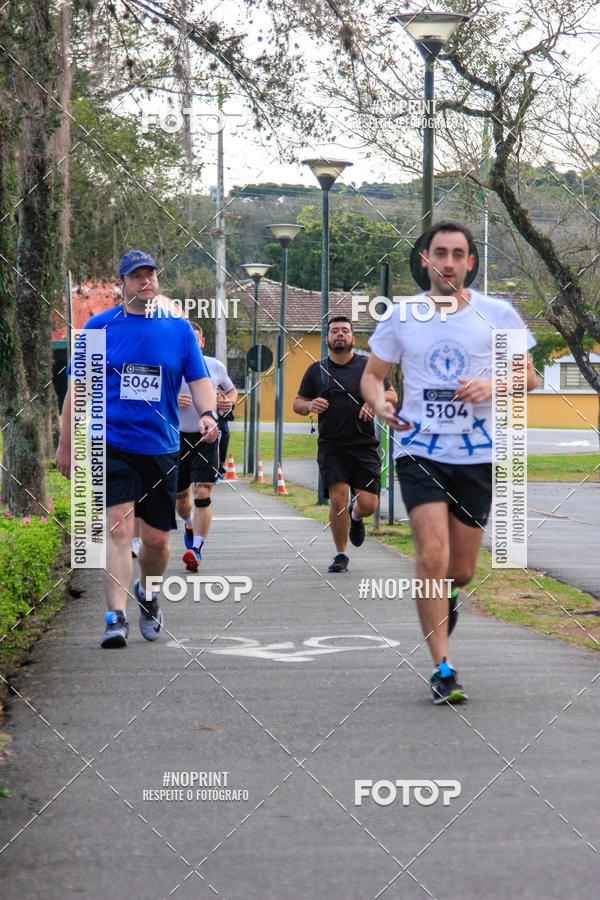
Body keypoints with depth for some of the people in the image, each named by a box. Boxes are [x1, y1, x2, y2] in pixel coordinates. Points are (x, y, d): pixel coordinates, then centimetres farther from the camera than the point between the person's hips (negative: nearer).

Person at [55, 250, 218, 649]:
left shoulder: (179, 328, 6)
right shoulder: (100, 326, 3)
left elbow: (200, 380, 7)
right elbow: (79, 387, 8)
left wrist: (208, 414, -15)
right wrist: (66, 444, 7)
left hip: (161, 447, 2)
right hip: (111, 444, -2)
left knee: (157, 539, 6)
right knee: (118, 526, -17)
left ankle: (147, 593, 36)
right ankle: (117, 618, -18)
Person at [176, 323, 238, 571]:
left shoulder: (215, 367, 4)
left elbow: (231, 390, 22)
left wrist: (228, 403, -1)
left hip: (207, 438, -1)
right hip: (178, 437, 1)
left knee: (202, 494, -14)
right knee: (180, 495, 13)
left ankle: (196, 549, -17)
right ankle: (189, 524, 46)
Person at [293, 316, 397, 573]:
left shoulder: (368, 366, 7)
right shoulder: (316, 370, 10)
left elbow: (392, 395, 8)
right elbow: (297, 404, 14)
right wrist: (310, 405, -10)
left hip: (365, 445, 0)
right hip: (331, 446, 0)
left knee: (368, 504, -7)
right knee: (338, 497, -15)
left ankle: (356, 516, 32)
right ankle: (340, 554, 2)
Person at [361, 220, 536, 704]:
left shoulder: (497, 314, 0)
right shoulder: (401, 318, 2)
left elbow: (529, 374, 6)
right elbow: (372, 374, 12)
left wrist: (493, 385, -14)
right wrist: (379, 402, -11)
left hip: (476, 454, 1)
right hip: (419, 450, -1)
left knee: (461, 570, 7)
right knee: (433, 555, -17)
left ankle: (446, 597, 46)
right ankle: (442, 668, -9)